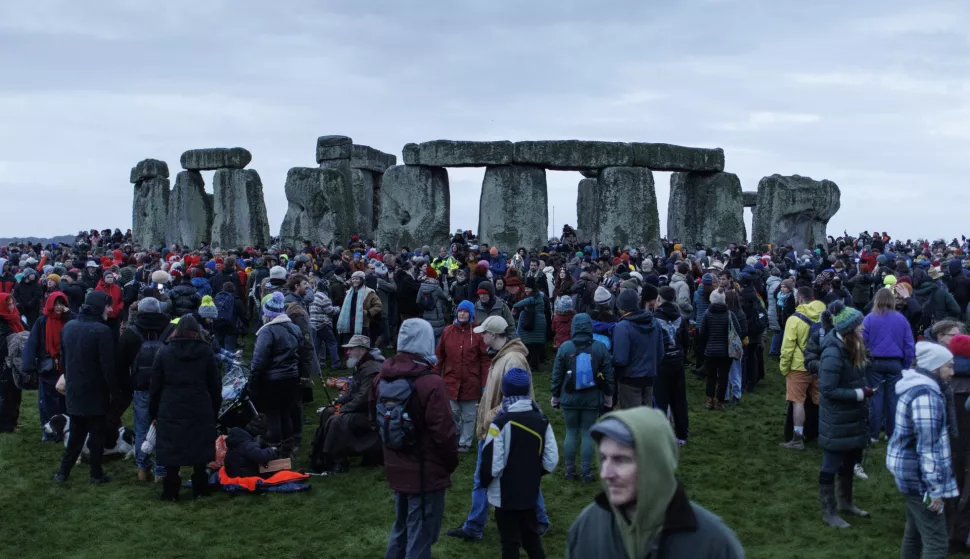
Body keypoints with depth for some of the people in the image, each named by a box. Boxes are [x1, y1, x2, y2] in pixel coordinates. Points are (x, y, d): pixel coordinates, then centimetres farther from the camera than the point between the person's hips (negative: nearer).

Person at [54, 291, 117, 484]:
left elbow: (63, 358, 12)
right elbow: (108, 366, -20)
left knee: (76, 434, 18)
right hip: (96, 392, -6)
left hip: (74, 391, 6)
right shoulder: (102, 330, -21)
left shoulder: (68, 327, 2)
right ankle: (96, 474, 12)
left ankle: (63, 472, 19)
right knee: (97, 434, 6)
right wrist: (115, 392, -10)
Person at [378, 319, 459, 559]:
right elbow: (444, 432, -21)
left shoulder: (382, 378, 1)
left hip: (396, 468, 7)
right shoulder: (431, 383, -24)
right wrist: (452, 462, -4)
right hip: (426, 472, -7)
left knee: (401, 527, 23)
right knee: (420, 535, 5)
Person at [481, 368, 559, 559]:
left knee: (510, 540, 5)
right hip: (530, 491, 5)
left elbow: (492, 464, -19)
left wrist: (484, 481, 1)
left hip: (505, 494, -5)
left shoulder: (501, 422, -18)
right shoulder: (541, 420, -2)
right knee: (531, 533, 21)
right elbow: (551, 461, -1)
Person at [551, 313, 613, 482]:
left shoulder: (565, 347, -6)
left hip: (570, 398, 0)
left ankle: (570, 471, 15)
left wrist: (555, 396, 10)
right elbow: (608, 374, 1)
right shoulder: (600, 348, -4)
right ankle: (586, 472, 7)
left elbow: (557, 375, -1)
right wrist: (608, 396, 12)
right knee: (587, 433, 6)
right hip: (592, 399, 0)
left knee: (571, 432, 10)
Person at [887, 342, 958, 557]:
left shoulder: (915, 387, 10)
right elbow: (927, 448, -24)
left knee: (915, 531, 20)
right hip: (919, 476, -11)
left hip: (909, 472, 11)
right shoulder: (926, 395, -22)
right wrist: (935, 489, -22)